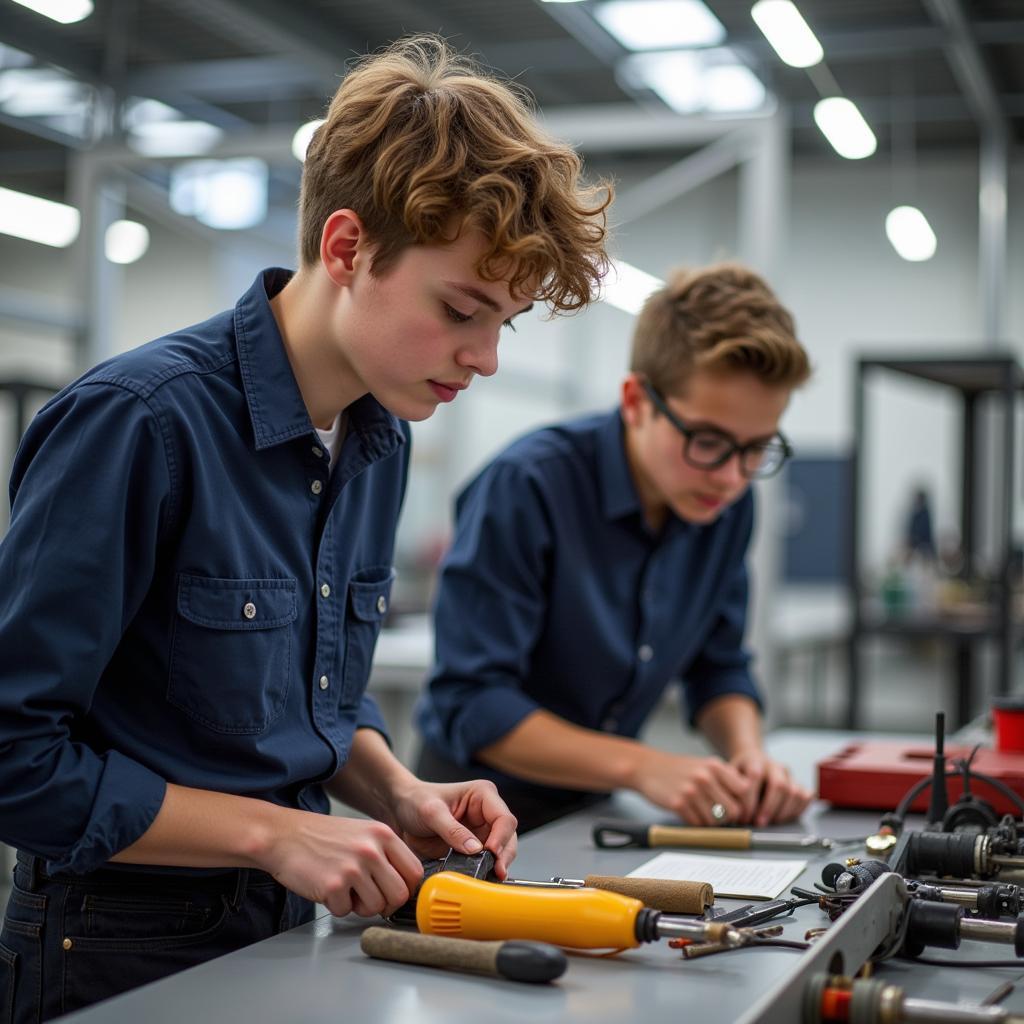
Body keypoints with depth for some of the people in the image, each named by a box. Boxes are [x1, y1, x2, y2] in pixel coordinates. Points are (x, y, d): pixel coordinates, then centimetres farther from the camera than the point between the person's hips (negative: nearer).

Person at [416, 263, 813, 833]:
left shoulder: (728, 505, -2)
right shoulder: (526, 487, -21)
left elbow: (719, 667, 10)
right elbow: (471, 704, -20)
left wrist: (749, 755, -10)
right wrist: (641, 766, -26)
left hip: (595, 808, 5)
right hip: (484, 802, -5)